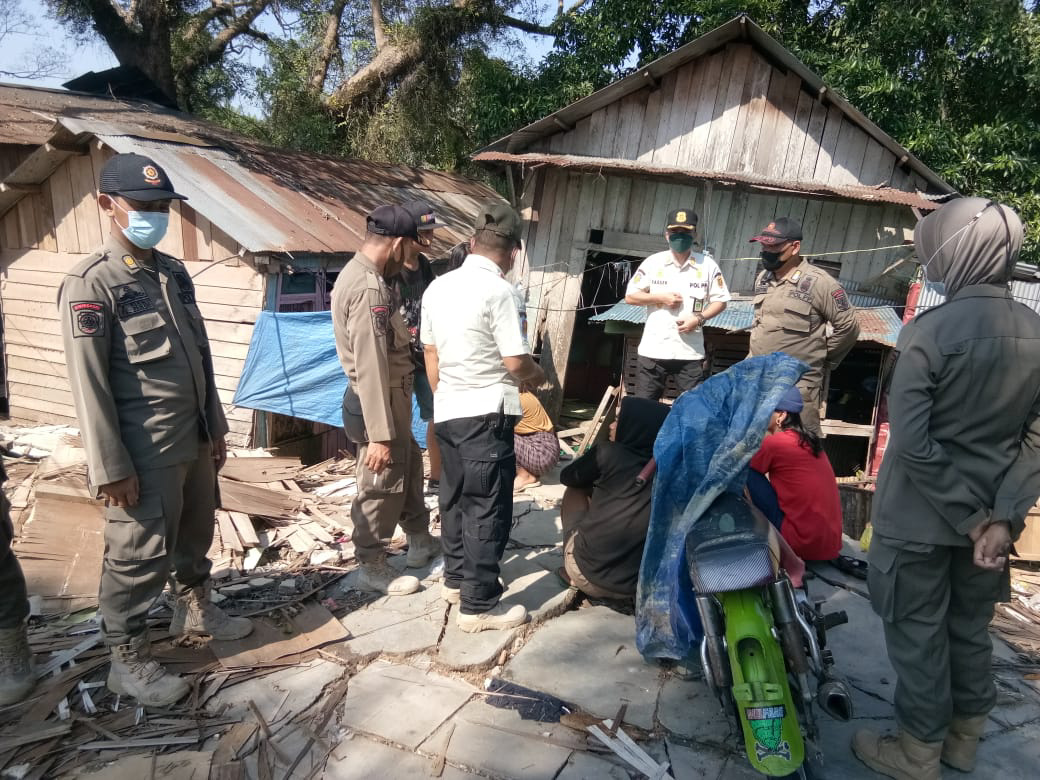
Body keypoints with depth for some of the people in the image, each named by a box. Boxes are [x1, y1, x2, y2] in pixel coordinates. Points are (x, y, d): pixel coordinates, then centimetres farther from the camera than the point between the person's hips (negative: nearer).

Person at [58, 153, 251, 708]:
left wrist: (215, 426, 14)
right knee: (138, 555, 4)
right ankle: (127, 659, 22)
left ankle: (194, 608, 45)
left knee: (196, 534, 23)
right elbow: (89, 385, -16)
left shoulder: (174, 272, 8)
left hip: (194, 440, 8)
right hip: (145, 453, -7)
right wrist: (111, 468, -17)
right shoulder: (90, 285, -14)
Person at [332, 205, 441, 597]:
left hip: (391, 399, 11)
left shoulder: (359, 274, 8)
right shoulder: (369, 289, -25)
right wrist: (379, 435, -27)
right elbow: (370, 369, -28)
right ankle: (372, 568, 20)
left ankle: (421, 542, 40)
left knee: (409, 466, 23)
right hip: (379, 404, -11)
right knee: (381, 485, 3)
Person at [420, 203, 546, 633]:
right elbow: (515, 362, -18)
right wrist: (538, 376, 4)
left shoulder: (438, 287, 6)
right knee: (488, 508, 1)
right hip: (485, 414, -8)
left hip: (447, 411, 8)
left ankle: (456, 578, 36)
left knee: (455, 497, 20)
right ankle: (479, 605, 10)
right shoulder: (498, 291, -16)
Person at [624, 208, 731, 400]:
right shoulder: (653, 262, 2)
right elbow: (630, 296, 4)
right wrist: (660, 298, -9)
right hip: (654, 349, 0)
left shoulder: (708, 265, 2)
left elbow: (720, 301, 5)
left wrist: (699, 318, -12)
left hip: (691, 353, 0)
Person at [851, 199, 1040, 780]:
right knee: (971, 629, 21)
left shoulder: (929, 331, -21)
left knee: (918, 635, 10)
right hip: (985, 517, 6)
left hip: (921, 518, -6)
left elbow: (912, 443, -24)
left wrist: (970, 517, -15)